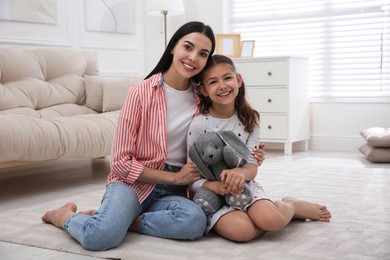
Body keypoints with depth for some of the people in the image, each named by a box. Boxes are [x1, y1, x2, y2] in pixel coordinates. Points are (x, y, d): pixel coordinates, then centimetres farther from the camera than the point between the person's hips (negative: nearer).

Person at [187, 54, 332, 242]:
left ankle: (291, 206, 9)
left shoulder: (249, 119, 1)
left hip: (243, 186, 3)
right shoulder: (198, 125, -11)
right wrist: (217, 187, -31)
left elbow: (252, 166, -2)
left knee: (271, 219, -27)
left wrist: (241, 173, -28)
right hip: (212, 192, -2)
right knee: (241, 230, -32)